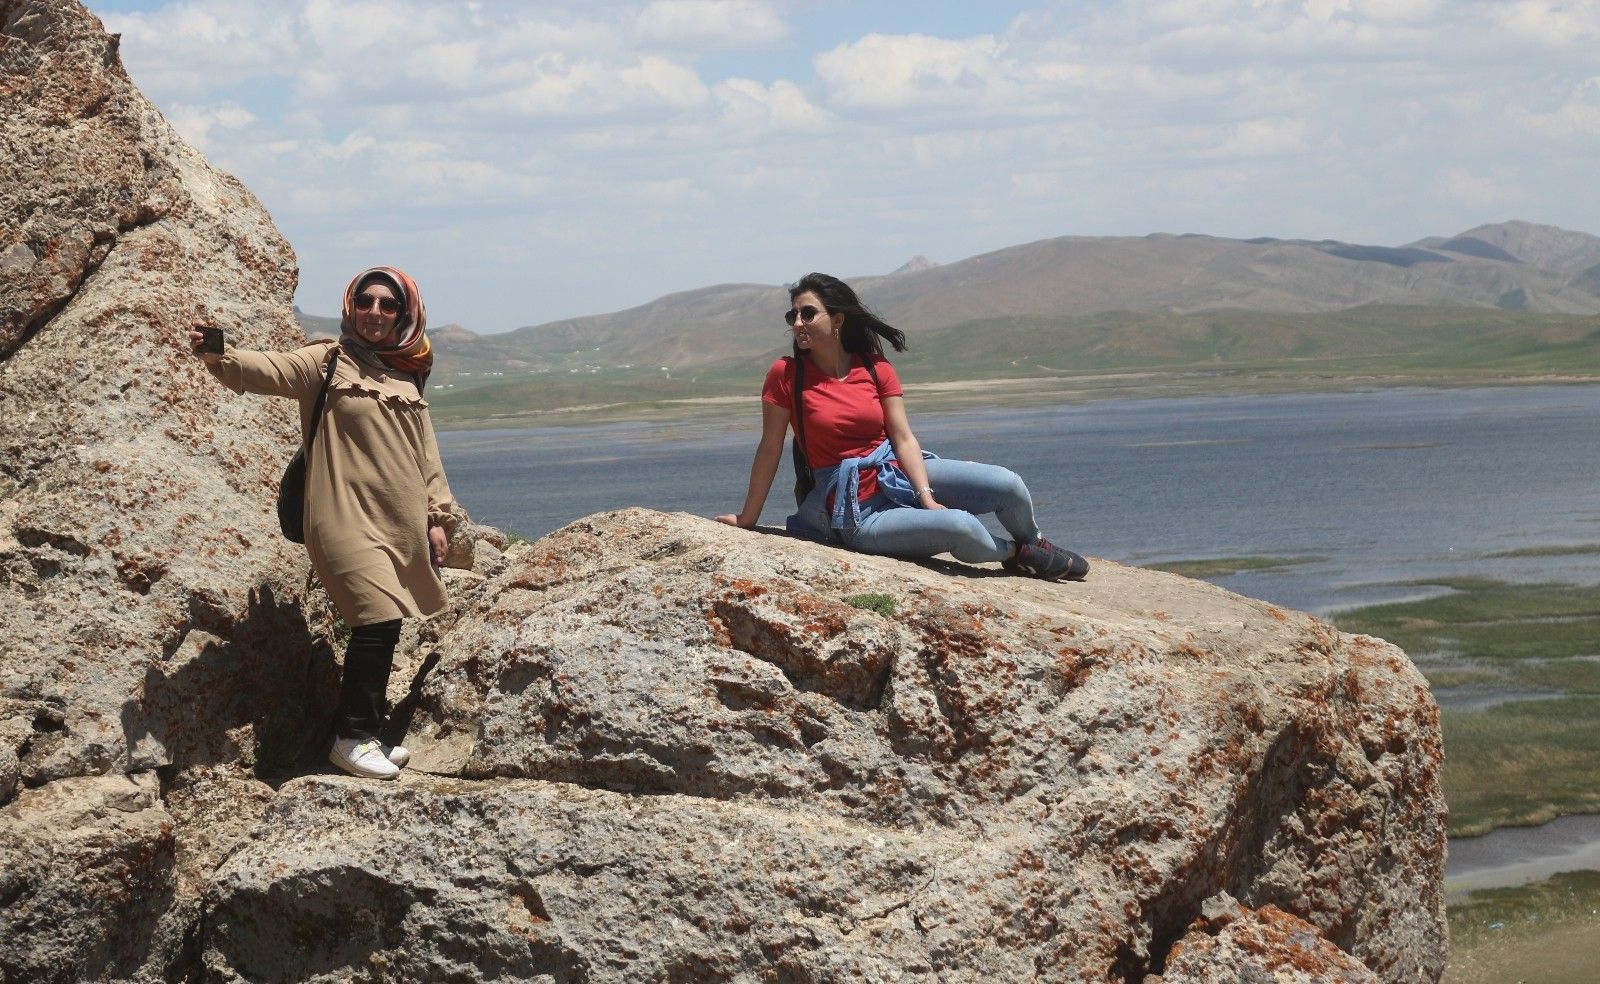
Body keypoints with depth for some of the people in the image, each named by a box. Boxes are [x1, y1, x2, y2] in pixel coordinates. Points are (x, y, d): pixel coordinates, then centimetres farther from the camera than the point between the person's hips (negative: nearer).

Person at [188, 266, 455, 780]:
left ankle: (367, 730, 20)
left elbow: (425, 452, 19)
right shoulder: (328, 362, -2)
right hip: (348, 519, -6)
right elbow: (267, 370, -18)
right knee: (379, 620, -17)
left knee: (385, 626, 8)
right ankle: (352, 737, -6)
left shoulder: (407, 377, 15)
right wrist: (219, 356, -37)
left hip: (400, 524, 6)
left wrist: (437, 516, 14)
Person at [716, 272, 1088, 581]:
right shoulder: (785, 375, -9)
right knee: (960, 526, -26)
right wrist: (747, 518, -2)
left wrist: (926, 495, -17)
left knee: (1008, 485, -10)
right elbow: (770, 450, -5)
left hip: (897, 472, 4)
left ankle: (1033, 545, 24)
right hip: (857, 510, -4)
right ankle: (1015, 554, 9)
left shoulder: (876, 370, 1)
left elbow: (903, 438, -4)